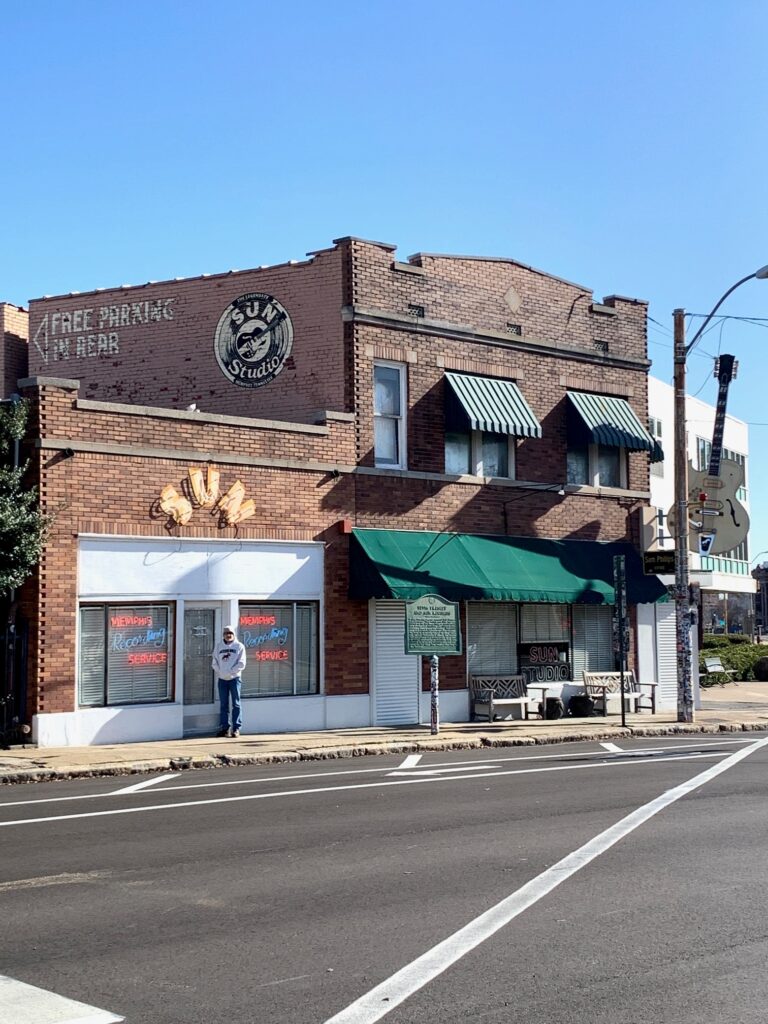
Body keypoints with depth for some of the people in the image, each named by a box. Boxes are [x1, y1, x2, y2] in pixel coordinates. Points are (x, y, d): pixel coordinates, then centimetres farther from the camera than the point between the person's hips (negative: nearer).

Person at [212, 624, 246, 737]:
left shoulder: (239, 646, 0)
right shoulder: (218, 647, 10)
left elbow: (241, 664, -6)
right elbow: (214, 662, 7)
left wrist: (230, 672, -13)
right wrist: (220, 672, -8)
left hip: (234, 678, -3)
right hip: (222, 679, 3)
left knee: (236, 704, -1)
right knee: (223, 705, 6)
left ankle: (236, 728, 0)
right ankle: (224, 727, 11)